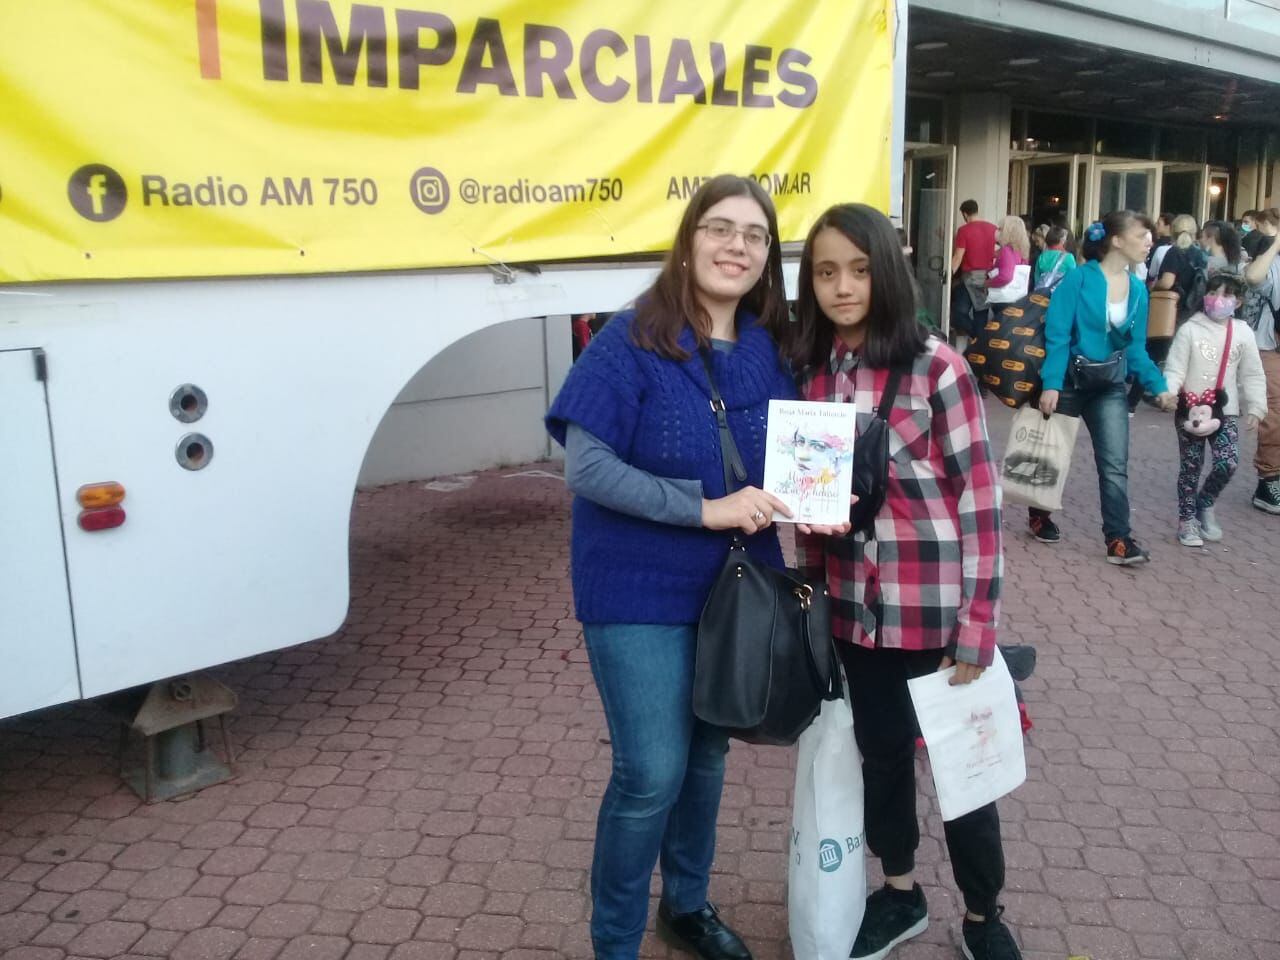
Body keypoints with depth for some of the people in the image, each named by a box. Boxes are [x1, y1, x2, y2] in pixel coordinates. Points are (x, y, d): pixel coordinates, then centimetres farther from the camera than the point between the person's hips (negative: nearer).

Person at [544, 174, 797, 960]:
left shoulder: (770, 350, 2)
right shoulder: (630, 341, -15)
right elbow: (586, 465, -21)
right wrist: (706, 509, -26)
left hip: (733, 586, 6)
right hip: (641, 592, -5)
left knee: (707, 754, 19)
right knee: (652, 774, -3)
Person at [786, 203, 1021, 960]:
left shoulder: (936, 367, -12)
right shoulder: (811, 368, 2)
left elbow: (980, 497, -12)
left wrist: (978, 621, -13)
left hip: (934, 606, -4)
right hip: (856, 605, 4)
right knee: (882, 751, 19)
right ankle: (900, 894, 40)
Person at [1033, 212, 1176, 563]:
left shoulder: (1138, 289, 1)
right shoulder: (1079, 279, -16)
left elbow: (1136, 347, 6)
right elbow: (1057, 335, -18)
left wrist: (1158, 385, -3)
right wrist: (1050, 383, -26)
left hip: (1109, 387, 4)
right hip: (1068, 381, -4)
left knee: (1115, 464, -2)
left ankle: (1118, 539, 0)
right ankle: (1039, 515, 33)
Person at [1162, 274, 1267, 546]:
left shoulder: (1243, 333, 3)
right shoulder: (1190, 329, -4)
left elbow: (1252, 376, 8)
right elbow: (1175, 368, -7)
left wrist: (1255, 408, 2)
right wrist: (1169, 393, -23)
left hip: (1225, 411, 2)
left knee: (1229, 461, -12)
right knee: (1191, 466, 4)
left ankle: (1205, 503, 14)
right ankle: (1187, 520, 17)